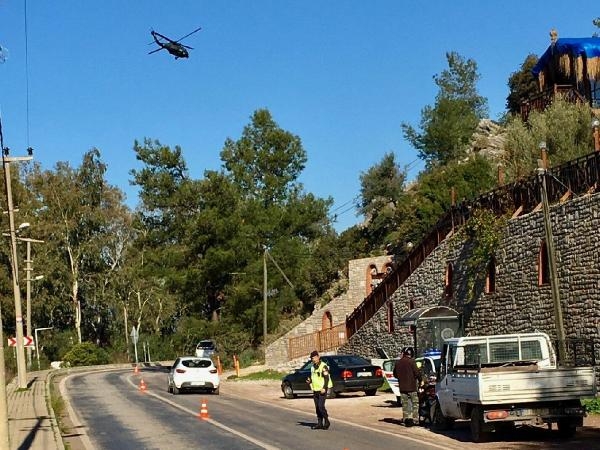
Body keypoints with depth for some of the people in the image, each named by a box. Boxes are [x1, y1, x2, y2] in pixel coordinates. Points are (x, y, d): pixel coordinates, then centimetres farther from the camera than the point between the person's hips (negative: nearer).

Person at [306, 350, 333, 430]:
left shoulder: (323, 366, -11)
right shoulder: (313, 367, 15)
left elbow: (327, 378, -15)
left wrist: (324, 388, -23)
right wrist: (310, 381, 5)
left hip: (322, 390, -8)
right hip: (315, 390, 8)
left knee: (321, 406, -14)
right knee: (317, 407, 8)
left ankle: (326, 421, -1)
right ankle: (320, 424, 13)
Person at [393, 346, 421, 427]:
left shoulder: (398, 363, 4)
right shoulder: (411, 362, -12)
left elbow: (395, 374, 14)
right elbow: (417, 373, -13)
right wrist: (419, 380, 5)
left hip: (402, 387, 4)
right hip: (412, 387, -4)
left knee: (405, 404, 11)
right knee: (415, 404, 6)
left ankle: (406, 419, 7)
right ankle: (415, 419, 4)